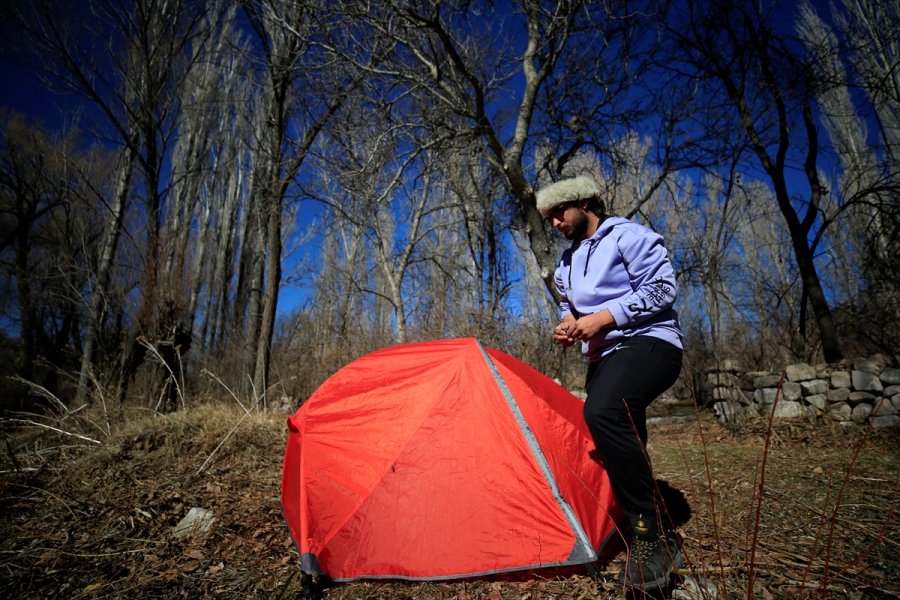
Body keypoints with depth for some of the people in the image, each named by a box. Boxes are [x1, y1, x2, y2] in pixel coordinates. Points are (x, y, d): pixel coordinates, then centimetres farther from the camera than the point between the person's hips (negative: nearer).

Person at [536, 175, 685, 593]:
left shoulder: (627, 235, -4)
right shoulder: (566, 262, 19)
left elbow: (660, 289, -12)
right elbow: (569, 305, 27)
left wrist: (602, 318, -19)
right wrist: (568, 324, 2)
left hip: (648, 343, -9)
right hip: (604, 356, 9)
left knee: (602, 412, -36)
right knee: (620, 449, 12)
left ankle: (655, 534, -22)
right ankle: (654, 534, 34)